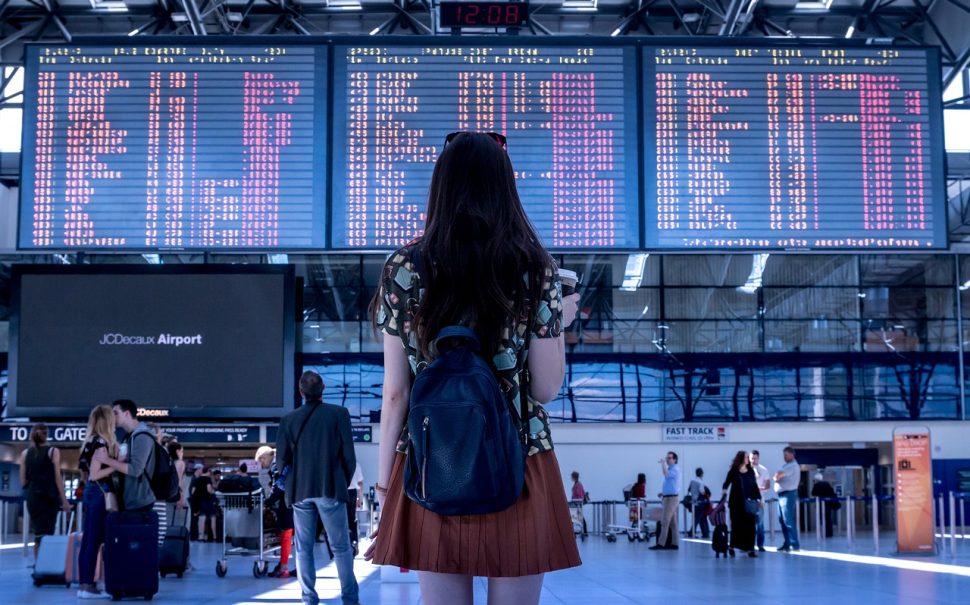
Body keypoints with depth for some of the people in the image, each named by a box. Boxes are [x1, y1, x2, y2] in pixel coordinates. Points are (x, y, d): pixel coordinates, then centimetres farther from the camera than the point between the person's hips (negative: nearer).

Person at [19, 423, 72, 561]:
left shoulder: (25, 453, 6)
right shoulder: (53, 452, -2)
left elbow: (23, 482, 6)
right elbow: (57, 478, -4)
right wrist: (64, 500, 1)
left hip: (32, 497, 3)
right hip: (49, 497, -3)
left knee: (39, 534, 13)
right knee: (45, 535, -5)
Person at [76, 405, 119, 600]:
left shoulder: (93, 442, 13)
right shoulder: (101, 443, -14)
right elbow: (94, 474, -18)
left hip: (92, 492, 10)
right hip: (100, 493, -10)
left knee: (88, 540, 9)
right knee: (95, 540, -6)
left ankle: (84, 584, 12)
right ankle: (87, 586, -5)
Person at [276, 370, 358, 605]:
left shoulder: (289, 420, 0)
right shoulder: (339, 414, -5)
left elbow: (282, 458, 2)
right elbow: (349, 455, -4)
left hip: (300, 490, 2)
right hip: (331, 489, -2)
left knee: (304, 548, 8)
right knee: (341, 547, 4)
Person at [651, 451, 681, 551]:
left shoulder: (675, 469, -10)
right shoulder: (670, 469, 20)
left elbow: (666, 474, -31)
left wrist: (663, 464, -19)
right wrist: (663, 493, 16)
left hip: (672, 498, -10)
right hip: (668, 497, 10)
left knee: (665, 521, -12)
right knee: (672, 522, 8)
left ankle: (661, 544, -14)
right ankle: (674, 543, 8)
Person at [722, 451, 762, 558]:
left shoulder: (751, 471, 7)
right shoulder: (733, 471, -2)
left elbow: (755, 486, 11)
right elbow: (726, 483, -2)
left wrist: (758, 499, 8)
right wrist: (724, 490, -22)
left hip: (748, 502, 3)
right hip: (736, 502, -3)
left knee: (750, 525, -4)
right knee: (736, 524, 4)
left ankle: (750, 548, -2)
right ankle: (732, 547, 20)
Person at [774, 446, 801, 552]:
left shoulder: (793, 466, -12)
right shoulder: (786, 465, 19)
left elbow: (778, 475, -19)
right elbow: (777, 477, 15)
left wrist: (777, 477, 0)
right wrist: (777, 477, -5)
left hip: (788, 494, -10)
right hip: (782, 495, 10)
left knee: (789, 521, -11)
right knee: (783, 521, 11)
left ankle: (794, 544, -11)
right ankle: (787, 543, 16)